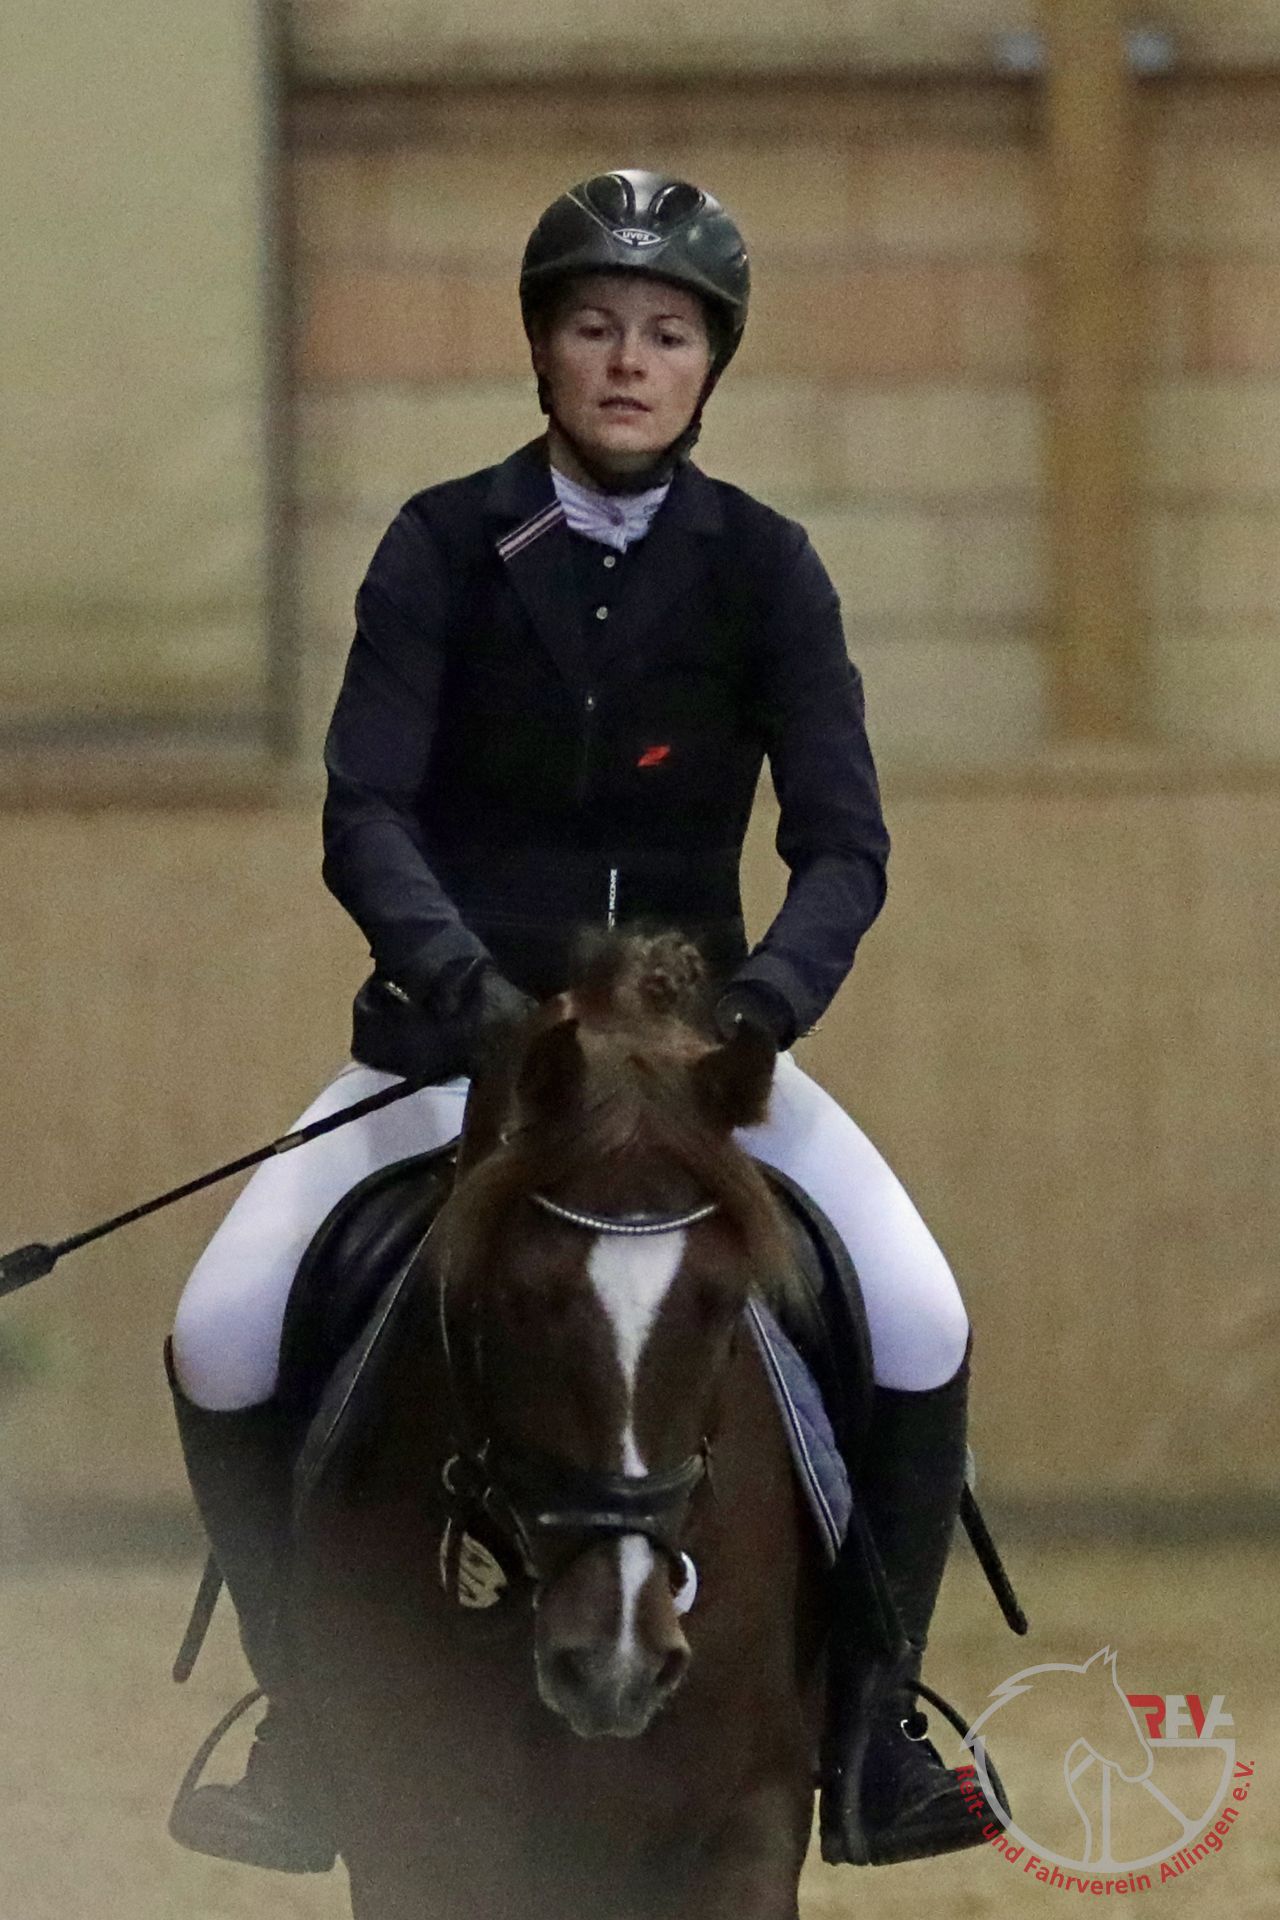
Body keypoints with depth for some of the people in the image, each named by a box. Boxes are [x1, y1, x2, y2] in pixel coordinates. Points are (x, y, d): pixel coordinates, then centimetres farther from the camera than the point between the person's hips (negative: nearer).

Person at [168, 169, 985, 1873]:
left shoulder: (762, 567, -1)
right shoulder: (444, 547, -4)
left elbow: (842, 842, -9)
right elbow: (366, 813, -13)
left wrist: (766, 1002, -29)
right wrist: (457, 979, -32)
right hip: (460, 1028, 0)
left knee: (923, 1329, -19)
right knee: (222, 1341, -17)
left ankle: (873, 1727, -1)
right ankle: (309, 1716, 2)